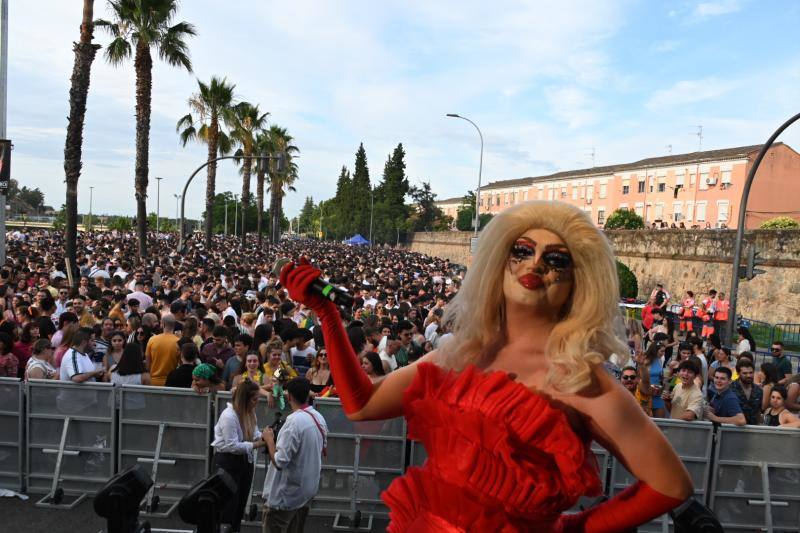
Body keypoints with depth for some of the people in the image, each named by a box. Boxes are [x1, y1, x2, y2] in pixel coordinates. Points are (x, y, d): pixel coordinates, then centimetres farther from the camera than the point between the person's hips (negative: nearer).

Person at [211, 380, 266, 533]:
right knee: (228, 505, 0)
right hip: (227, 463, -9)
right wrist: (256, 445, -27)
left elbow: (254, 433, 7)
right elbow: (232, 446, -27)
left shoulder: (249, 412, 3)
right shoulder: (229, 416, -25)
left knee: (240, 503, 18)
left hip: (244, 461, 9)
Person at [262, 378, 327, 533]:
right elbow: (323, 450, 15)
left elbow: (279, 461, -25)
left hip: (285, 494, -7)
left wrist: (269, 440, -11)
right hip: (307, 488, 8)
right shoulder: (319, 418, 0)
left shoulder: (294, 422, -25)